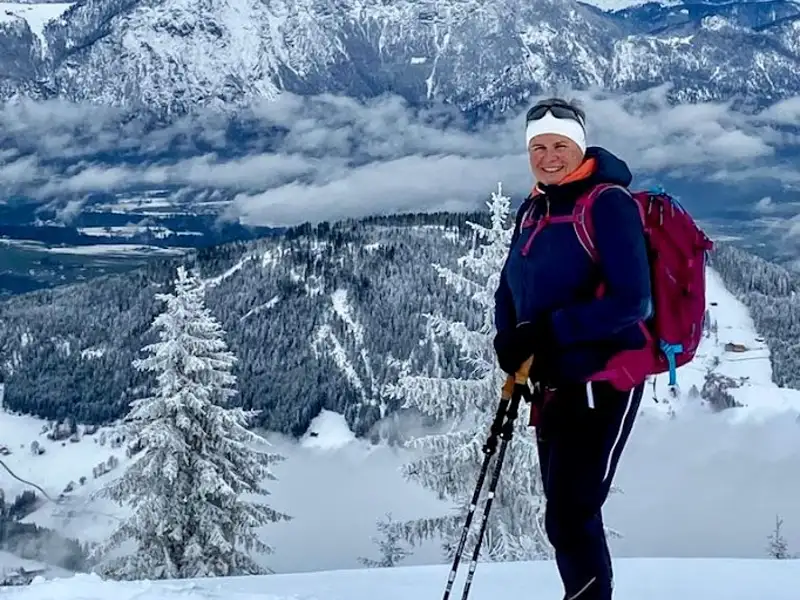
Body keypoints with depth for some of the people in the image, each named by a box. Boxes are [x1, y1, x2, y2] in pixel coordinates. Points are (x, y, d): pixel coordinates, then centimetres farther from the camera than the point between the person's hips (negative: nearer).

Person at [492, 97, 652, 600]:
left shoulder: (608, 203, -12)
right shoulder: (532, 211, 10)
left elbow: (631, 300, -20)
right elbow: (510, 289, 14)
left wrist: (549, 330, -23)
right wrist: (511, 342, -7)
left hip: (604, 380, -8)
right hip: (554, 383, 8)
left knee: (570, 515, -11)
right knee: (566, 515, 14)